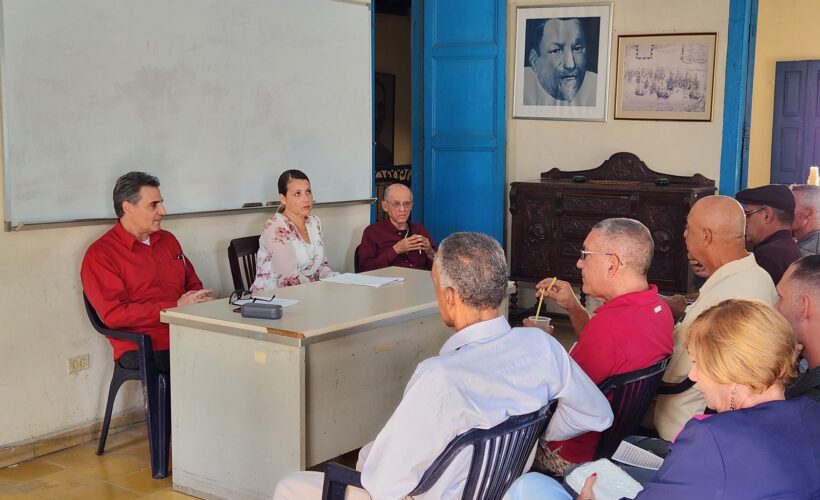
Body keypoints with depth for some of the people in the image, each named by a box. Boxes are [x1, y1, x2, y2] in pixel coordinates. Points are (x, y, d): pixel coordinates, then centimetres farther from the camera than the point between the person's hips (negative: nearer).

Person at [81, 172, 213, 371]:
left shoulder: (168, 240, 21)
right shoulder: (99, 255, -1)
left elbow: (193, 284, 30)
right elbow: (114, 315, -10)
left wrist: (199, 300, 4)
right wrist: (176, 307, -13)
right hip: (144, 349, -6)